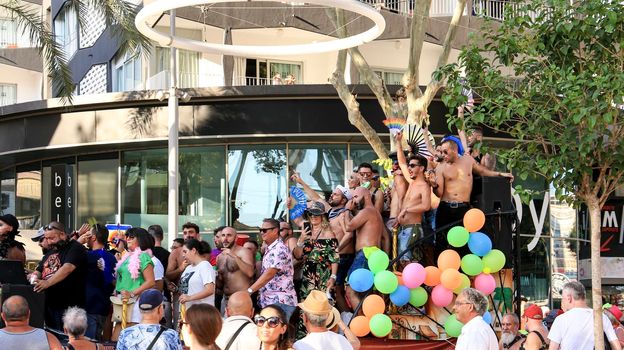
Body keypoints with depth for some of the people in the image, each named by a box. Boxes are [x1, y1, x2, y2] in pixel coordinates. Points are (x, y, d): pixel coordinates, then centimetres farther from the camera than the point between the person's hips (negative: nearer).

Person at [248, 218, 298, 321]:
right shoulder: (269, 250, 18)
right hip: (268, 301, 9)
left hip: (280, 301, -9)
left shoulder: (280, 249, -12)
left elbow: (269, 274, -21)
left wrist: (250, 290, -23)